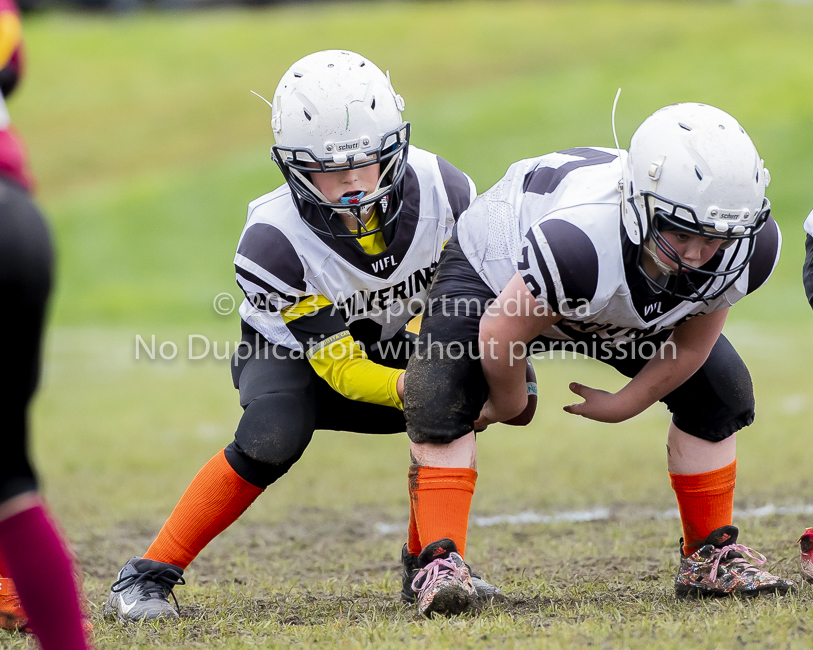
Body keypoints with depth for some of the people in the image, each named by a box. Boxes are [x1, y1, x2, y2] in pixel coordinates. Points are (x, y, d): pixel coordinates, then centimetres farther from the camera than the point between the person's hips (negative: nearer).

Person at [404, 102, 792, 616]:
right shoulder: (582, 241, -50)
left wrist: (625, 405, -3)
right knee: (444, 401, -27)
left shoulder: (747, 249, -33)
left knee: (720, 392, 1)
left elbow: (689, 346, -10)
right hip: (499, 272, -5)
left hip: (623, 306, 5)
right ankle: (440, 563, -23)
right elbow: (501, 333, -32)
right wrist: (509, 402, -12)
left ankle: (709, 556, 14)